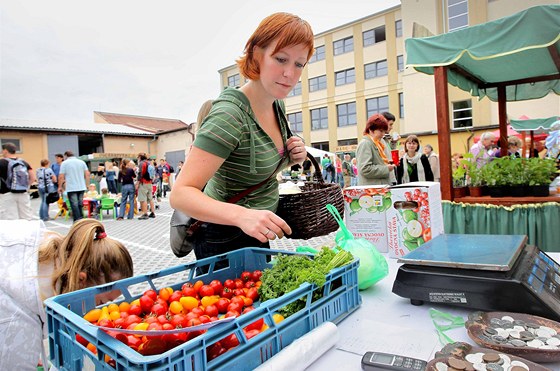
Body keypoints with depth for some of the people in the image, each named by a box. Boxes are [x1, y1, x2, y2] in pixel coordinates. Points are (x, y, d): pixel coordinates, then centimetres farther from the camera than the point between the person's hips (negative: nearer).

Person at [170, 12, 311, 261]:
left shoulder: (276, 104, -2)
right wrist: (242, 215, -46)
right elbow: (181, 194, -30)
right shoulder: (230, 115, -27)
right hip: (226, 242, -8)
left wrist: (290, 158, -7)